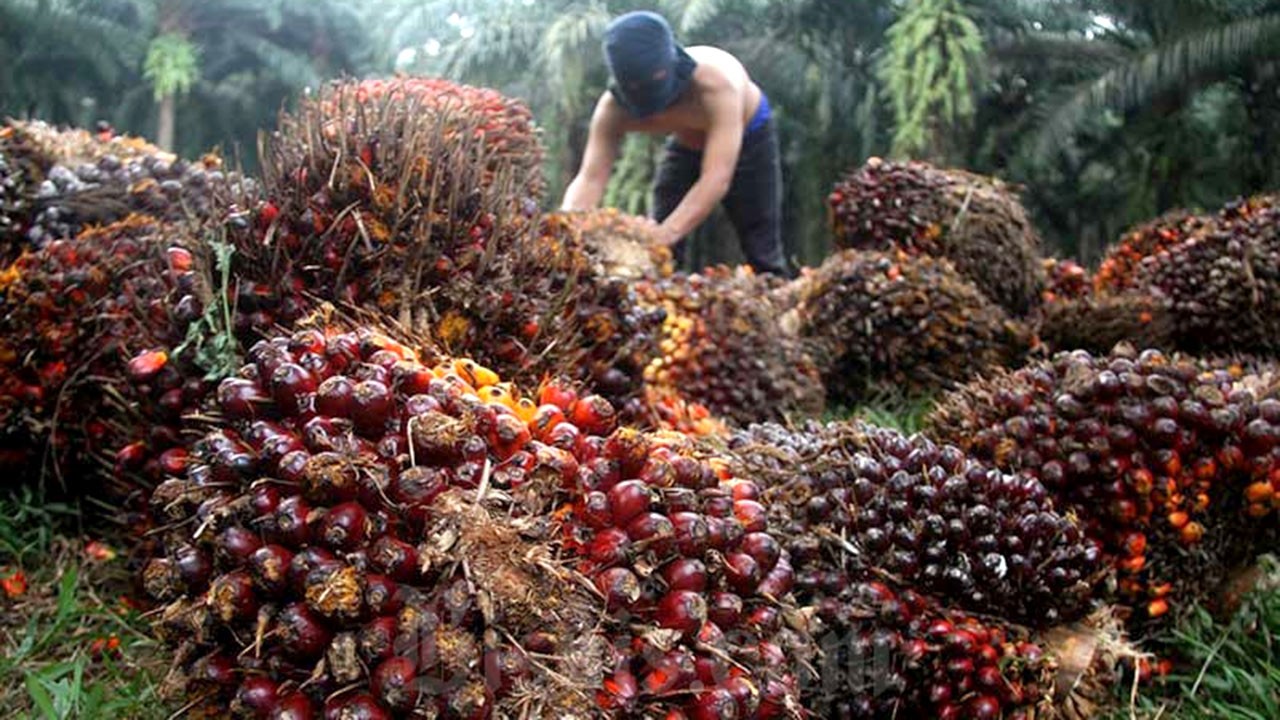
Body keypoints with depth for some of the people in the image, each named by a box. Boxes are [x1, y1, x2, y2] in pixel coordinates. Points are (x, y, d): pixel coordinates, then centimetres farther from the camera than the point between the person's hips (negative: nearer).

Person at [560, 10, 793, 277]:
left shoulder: (716, 83, -43)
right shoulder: (613, 109, -30)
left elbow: (716, 181, -49)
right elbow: (589, 179, -35)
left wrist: (665, 235, -62)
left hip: (749, 136, -3)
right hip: (686, 143, 4)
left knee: (762, 254, -4)